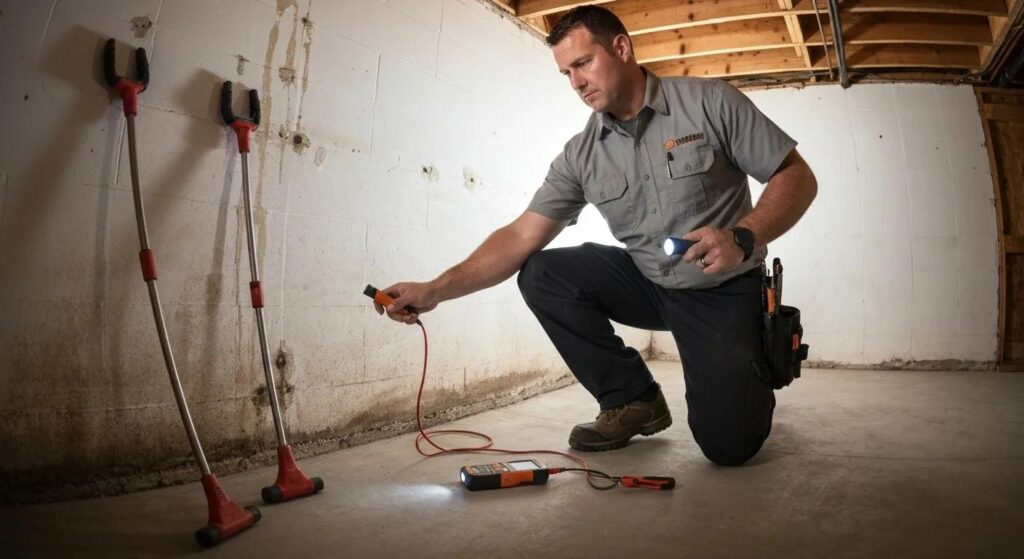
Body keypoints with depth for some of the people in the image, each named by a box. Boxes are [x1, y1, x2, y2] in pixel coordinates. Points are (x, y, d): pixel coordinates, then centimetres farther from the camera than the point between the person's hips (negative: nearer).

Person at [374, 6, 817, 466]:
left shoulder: (710, 101, -12)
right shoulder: (581, 155, -4)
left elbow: (797, 176, -9)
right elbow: (522, 236, -10)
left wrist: (743, 238, -29)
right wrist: (436, 290, -20)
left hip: (724, 289, -4)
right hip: (648, 284, 4)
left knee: (727, 444, -17)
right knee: (541, 275, -14)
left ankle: (751, 374, 22)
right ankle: (632, 400, -1)